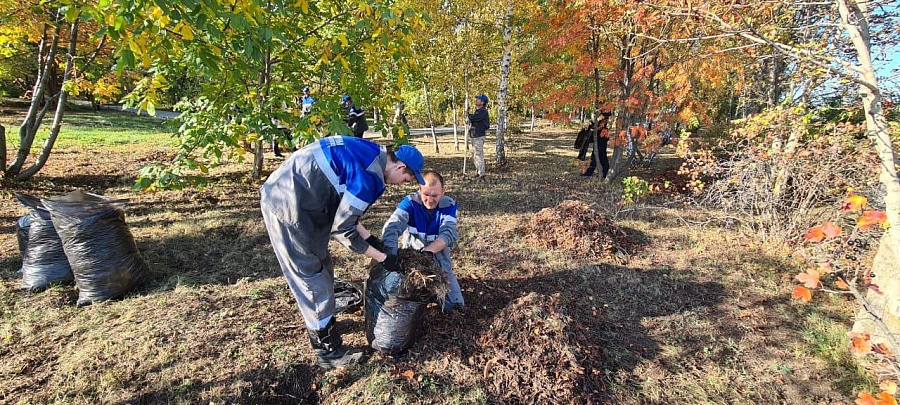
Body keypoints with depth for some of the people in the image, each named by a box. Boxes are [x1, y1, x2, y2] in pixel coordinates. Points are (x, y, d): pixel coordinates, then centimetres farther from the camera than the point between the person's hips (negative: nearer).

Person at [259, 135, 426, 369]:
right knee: (312, 276, -1)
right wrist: (382, 258, -9)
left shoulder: (369, 155, 7)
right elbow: (341, 229, -18)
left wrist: (368, 237, 11)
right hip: (287, 206, -10)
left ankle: (323, 322, 39)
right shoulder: (370, 176, -22)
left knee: (323, 267, 19)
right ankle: (328, 352, 13)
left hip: (293, 197, 10)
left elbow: (342, 207, 14)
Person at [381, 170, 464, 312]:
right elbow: (392, 227, -36)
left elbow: (448, 234, -31)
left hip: (438, 253, 1)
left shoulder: (449, 205, -18)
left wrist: (428, 251, -48)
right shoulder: (410, 202, -23)